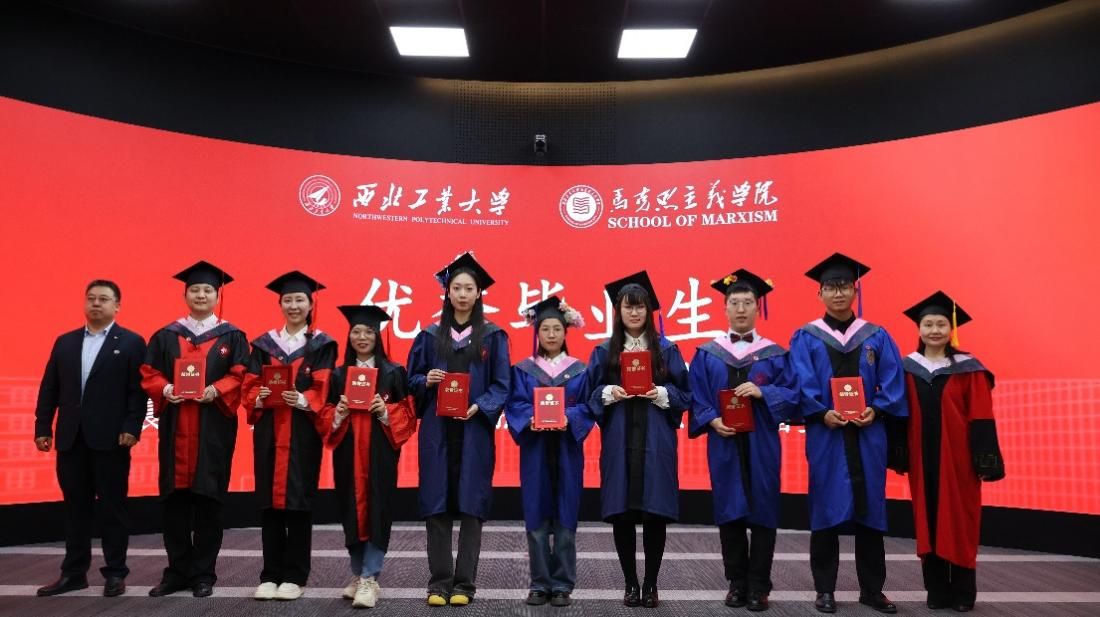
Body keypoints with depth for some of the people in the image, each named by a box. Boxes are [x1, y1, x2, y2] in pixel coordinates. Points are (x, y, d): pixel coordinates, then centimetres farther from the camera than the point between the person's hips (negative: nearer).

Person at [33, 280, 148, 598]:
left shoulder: (131, 343, 1)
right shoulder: (65, 342, 14)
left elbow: (138, 390, -6)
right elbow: (49, 388, 12)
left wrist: (131, 428, -14)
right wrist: (43, 427, 6)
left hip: (110, 438, -4)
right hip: (70, 438, 4)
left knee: (113, 506, 2)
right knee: (75, 506, 11)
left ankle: (115, 573, 11)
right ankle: (74, 573, 21)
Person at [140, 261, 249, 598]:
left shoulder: (232, 336, 5)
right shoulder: (166, 335, 11)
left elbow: (240, 375, -2)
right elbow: (148, 373, 7)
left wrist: (215, 391, -17)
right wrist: (165, 389, -12)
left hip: (214, 425, -2)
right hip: (175, 424, 2)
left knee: (208, 499, 1)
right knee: (174, 498, 4)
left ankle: (203, 573, 11)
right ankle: (177, 570, 16)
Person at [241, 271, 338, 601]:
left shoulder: (322, 345, 4)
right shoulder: (264, 344, 12)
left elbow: (323, 388, -5)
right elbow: (249, 386, 6)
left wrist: (303, 400, -25)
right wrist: (258, 398, -16)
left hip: (304, 431, -2)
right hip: (268, 430, 3)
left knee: (298, 500, -1)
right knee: (269, 500, 3)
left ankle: (295, 576, 7)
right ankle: (271, 574, 12)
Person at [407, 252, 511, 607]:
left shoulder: (493, 336, 3)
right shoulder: (430, 336, 8)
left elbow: (502, 385, 0)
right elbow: (412, 380, 10)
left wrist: (479, 407, -16)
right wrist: (426, 381, -11)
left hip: (474, 432, -1)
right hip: (437, 432, 2)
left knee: (471, 507, 2)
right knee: (436, 507, 2)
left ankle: (464, 583, 11)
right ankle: (439, 582, 12)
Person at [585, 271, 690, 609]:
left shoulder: (667, 350, 5)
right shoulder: (604, 352, 7)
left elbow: (684, 395, 4)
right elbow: (590, 395, 6)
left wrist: (661, 394, -14)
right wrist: (608, 393, -13)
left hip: (655, 443, -1)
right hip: (618, 443, 1)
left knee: (654, 513, 1)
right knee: (621, 514, 2)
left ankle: (651, 584, 14)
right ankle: (630, 583, 15)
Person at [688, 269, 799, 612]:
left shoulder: (775, 353, 4)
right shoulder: (707, 354, 6)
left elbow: (793, 394, -2)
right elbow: (696, 398, 3)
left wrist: (762, 392, -18)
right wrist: (712, 420, -14)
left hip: (761, 445, -1)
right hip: (724, 444, 1)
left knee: (762, 512, 2)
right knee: (729, 512, 6)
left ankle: (759, 586, 13)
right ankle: (737, 583, 18)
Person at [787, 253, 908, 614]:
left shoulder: (877, 337, 9)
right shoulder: (805, 338, 3)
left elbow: (893, 384, 2)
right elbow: (802, 385, -6)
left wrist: (876, 411, -15)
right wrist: (822, 414, -21)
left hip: (868, 435, 2)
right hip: (825, 435, -2)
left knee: (870, 509, 7)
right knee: (825, 510, 3)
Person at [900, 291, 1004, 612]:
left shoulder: (968, 369, -3)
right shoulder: (907, 368, 4)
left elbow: (981, 418, -6)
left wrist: (984, 460, -10)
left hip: (957, 458, -2)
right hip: (922, 458, 3)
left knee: (960, 524, 4)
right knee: (928, 523, 7)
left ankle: (963, 593, 16)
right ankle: (937, 591, 18)